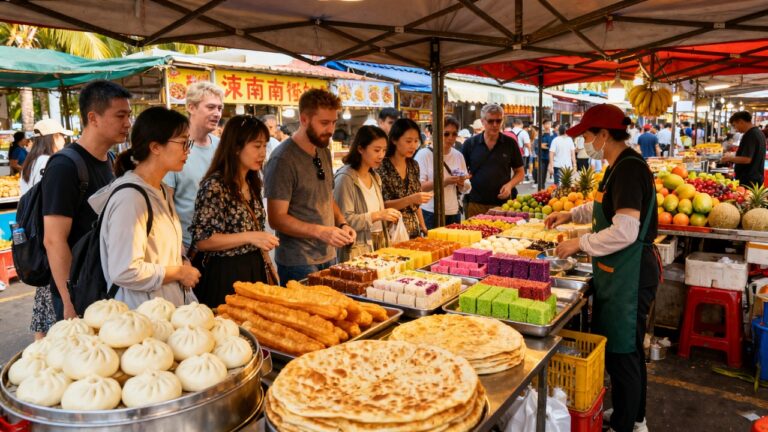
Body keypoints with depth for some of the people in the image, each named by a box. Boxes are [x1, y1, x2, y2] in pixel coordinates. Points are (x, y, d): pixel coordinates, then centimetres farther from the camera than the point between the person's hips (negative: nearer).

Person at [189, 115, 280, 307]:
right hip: (226, 276, -7)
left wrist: (268, 266, 13)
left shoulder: (252, 183, 8)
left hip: (255, 271, 7)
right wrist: (249, 237, -22)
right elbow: (201, 240, -16)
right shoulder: (214, 186, -16)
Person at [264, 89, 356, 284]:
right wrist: (321, 231, -28)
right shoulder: (283, 159, -17)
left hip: (329, 256, 8)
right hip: (298, 263, -7)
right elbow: (276, 218, -19)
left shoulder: (324, 152, 9)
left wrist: (342, 223, 1)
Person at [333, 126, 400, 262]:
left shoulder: (375, 177, 13)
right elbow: (344, 220, -19)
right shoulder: (345, 178, -13)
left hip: (378, 245, 7)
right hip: (358, 248, -7)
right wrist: (376, 215, -23)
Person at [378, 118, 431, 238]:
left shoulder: (414, 166, 6)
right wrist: (410, 199, -25)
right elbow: (382, 206, -15)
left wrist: (423, 227, 8)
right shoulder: (382, 167, -13)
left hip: (414, 232, 6)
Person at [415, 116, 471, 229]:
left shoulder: (458, 155, 10)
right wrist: (444, 181, -24)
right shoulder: (424, 154, -6)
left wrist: (461, 184, -9)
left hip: (454, 214, 5)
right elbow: (418, 186, -14)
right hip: (431, 214, -5)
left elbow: (466, 188, 14)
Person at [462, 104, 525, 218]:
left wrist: (510, 185, -8)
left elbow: (520, 172, 11)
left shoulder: (510, 144, 5)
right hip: (475, 204, 0)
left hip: (503, 204, 0)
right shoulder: (470, 144, 4)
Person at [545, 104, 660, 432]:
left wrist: (580, 243, -18)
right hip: (620, 271, 11)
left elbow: (625, 231, -28)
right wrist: (571, 214, 17)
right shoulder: (620, 166, 11)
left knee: (622, 353, 2)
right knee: (630, 349, 22)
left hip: (630, 274, -11)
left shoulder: (629, 168, -20)